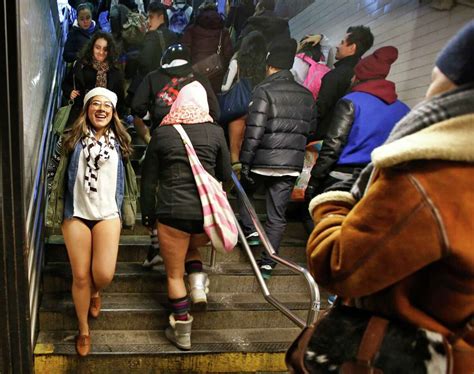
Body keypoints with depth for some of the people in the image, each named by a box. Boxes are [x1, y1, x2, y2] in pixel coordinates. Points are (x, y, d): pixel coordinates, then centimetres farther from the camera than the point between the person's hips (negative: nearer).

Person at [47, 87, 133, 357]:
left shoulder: (119, 141, 7)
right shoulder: (73, 138, 3)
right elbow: (55, 170, 6)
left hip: (107, 214, 0)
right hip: (76, 214, 0)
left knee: (104, 274, -12)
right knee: (80, 276, 3)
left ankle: (95, 293, 27)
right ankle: (84, 329, 24)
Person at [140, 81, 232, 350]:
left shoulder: (162, 133, 2)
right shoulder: (215, 131, 1)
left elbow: (149, 179, 6)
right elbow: (225, 175, 9)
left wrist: (148, 214, 16)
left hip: (172, 212, -1)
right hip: (207, 211, 2)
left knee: (175, 273, 14)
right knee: (192, 247, 33)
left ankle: (182, 332, 22)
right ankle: (198, 284, 9)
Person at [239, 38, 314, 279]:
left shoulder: (264, 90, -9)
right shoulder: (306, 95, 10)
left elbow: (254, 131, -15)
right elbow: (310, 130, 13)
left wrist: (244, 163, -11)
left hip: (263, 161, -4)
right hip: (292, 165, 4)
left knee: (243, 191, 26)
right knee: (277, 215, 9)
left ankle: (249, 230, 18)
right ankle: (267, 263, 13)